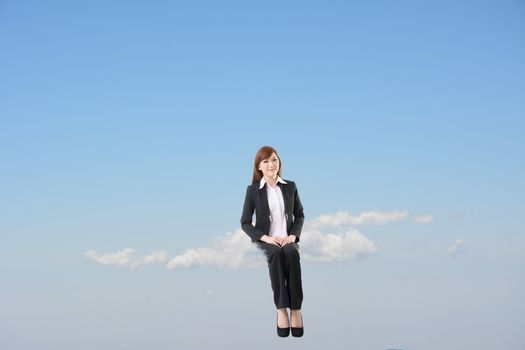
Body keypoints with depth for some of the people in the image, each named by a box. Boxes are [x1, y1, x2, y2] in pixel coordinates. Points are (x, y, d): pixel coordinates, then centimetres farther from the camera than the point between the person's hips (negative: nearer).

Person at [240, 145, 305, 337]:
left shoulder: (290, 186, 10)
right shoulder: (253, 190, 2)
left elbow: (300, 215, 16)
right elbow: (245, 223, 2)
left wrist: (293, 235, -4)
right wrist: (266, 238, -13)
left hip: (287, 240, 2)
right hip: (265, 241, -1)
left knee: (292, 253, -35)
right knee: (277, 254, -37)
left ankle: (296, 310, -36)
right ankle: (281, 309, -37)